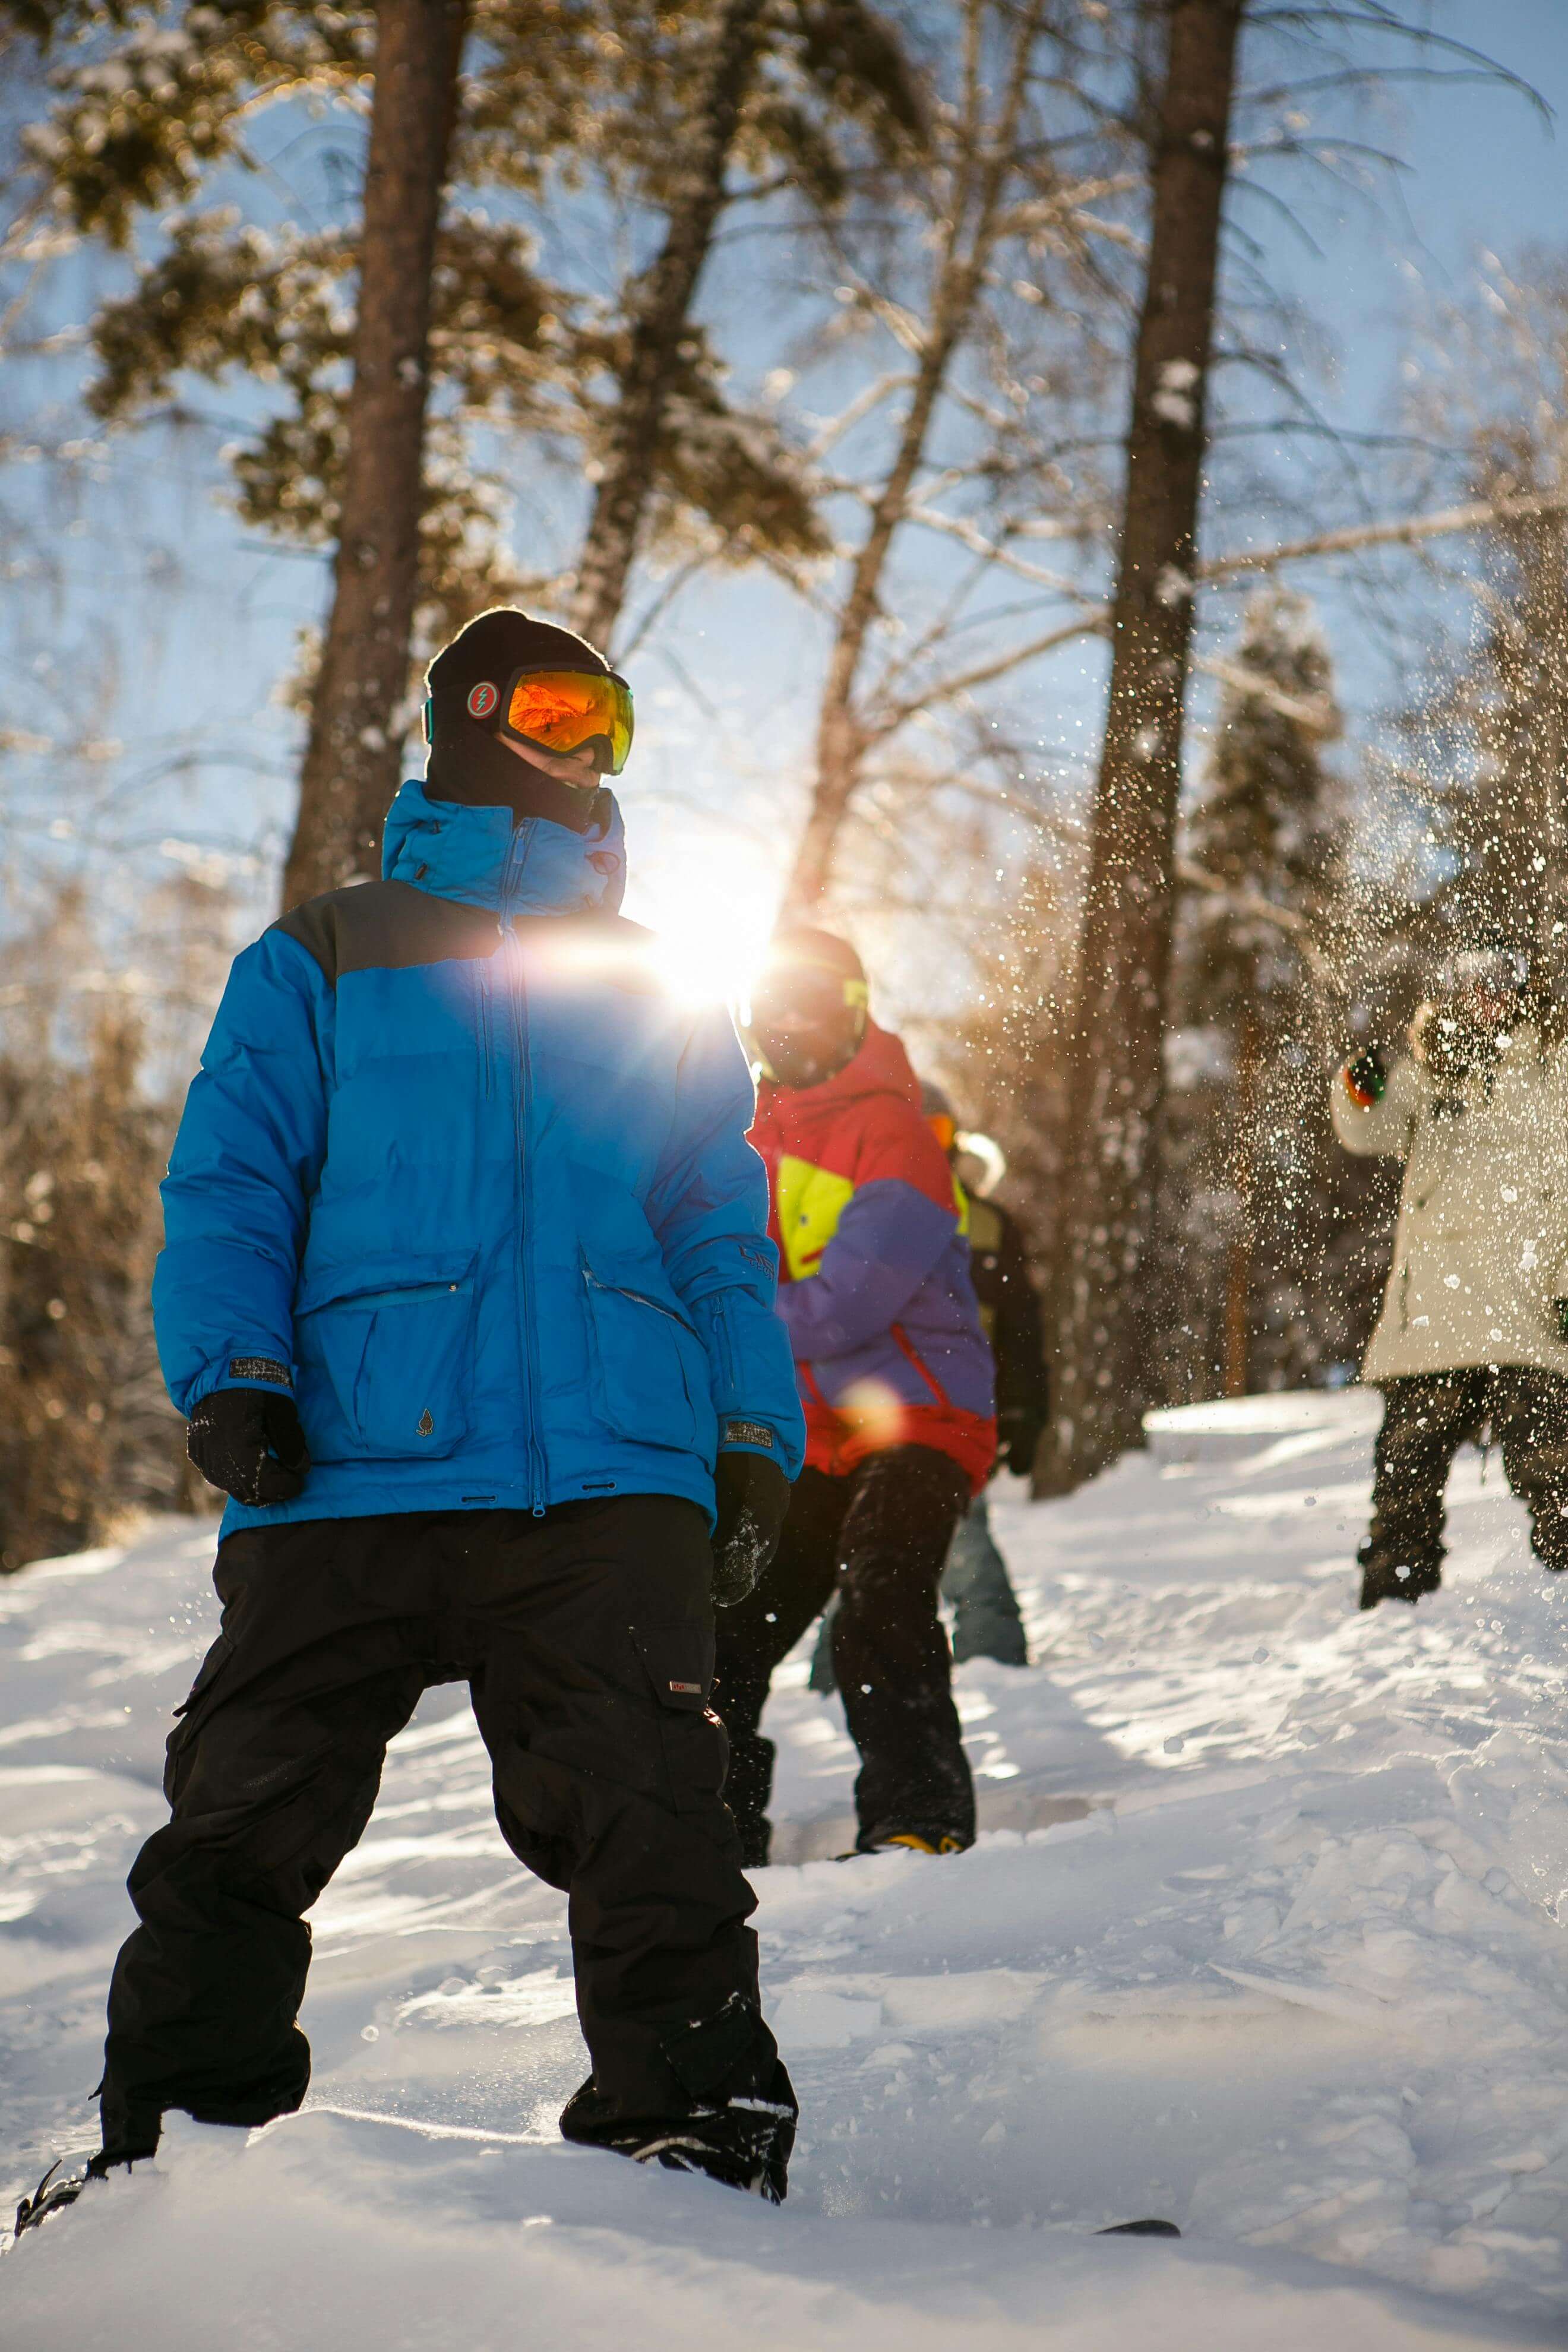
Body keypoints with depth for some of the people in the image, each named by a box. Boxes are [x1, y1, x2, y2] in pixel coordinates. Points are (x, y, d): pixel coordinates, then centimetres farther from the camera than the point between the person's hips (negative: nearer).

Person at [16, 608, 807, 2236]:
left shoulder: (658, 1004, 24)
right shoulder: (318, 967, 17)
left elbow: (724, 1244, 22)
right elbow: (227, 1188, 10)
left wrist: (755, 1437, 9)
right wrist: (229, 1375, -6)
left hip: (610, 1486, 1)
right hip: (351, 1477, -1)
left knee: (650, 1824, -10)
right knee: (243, 1826, -1)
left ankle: (694, 2129, 0)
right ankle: (182, 2134, 14)